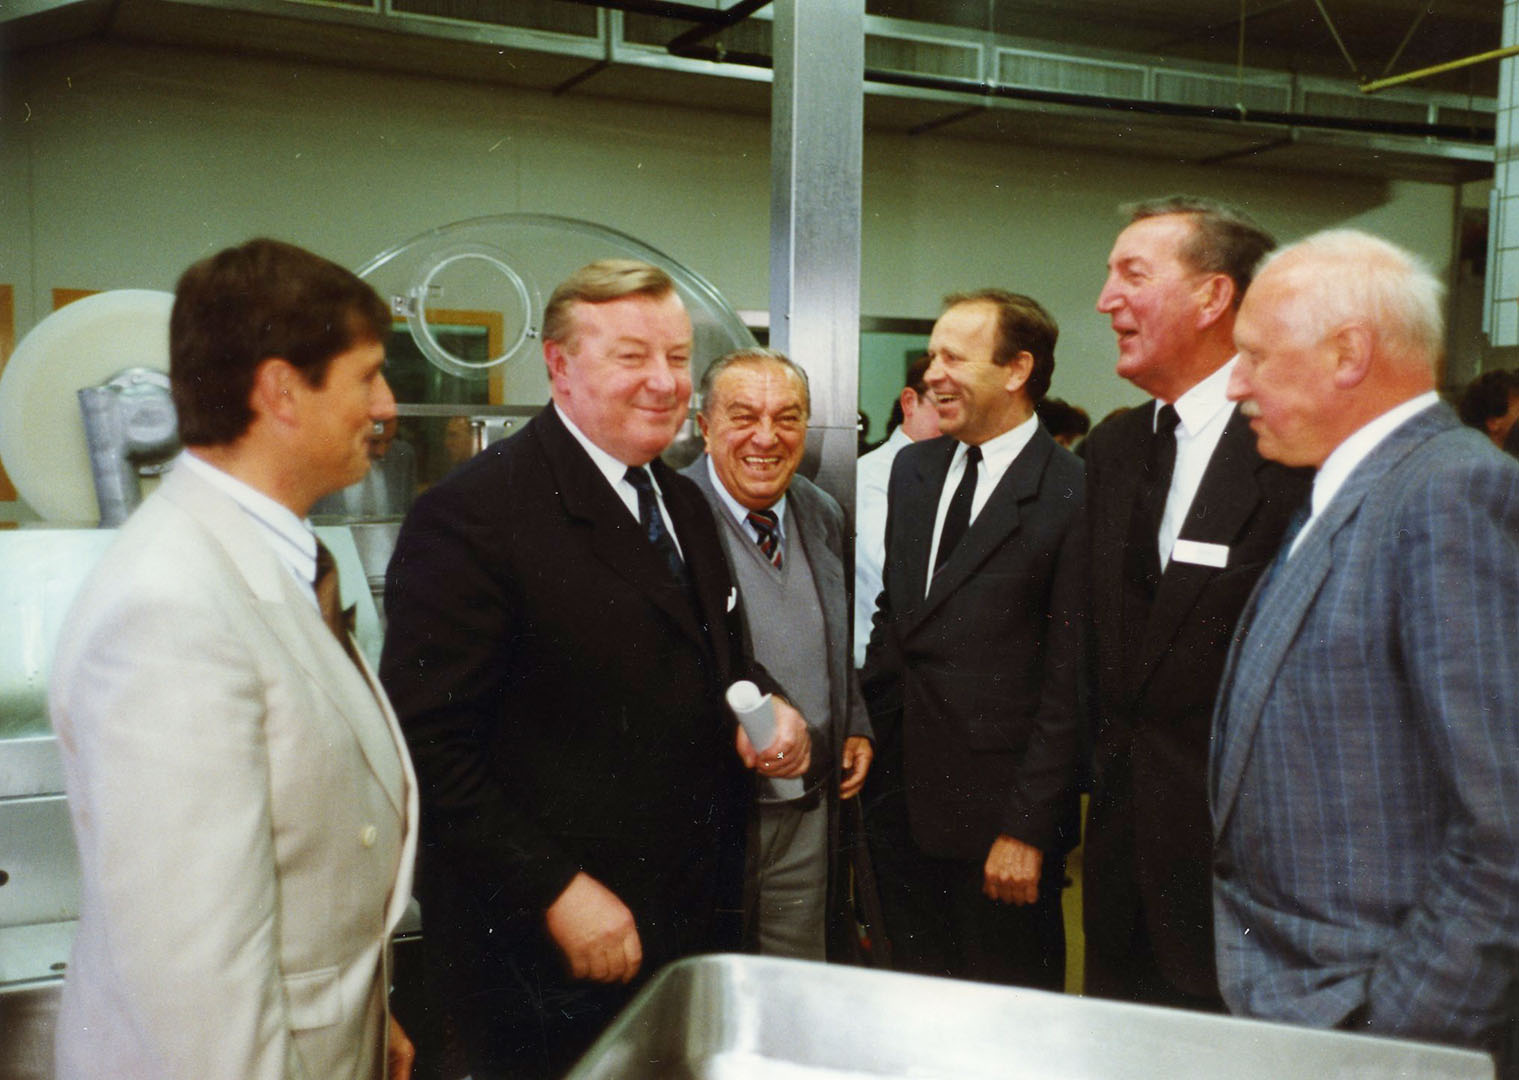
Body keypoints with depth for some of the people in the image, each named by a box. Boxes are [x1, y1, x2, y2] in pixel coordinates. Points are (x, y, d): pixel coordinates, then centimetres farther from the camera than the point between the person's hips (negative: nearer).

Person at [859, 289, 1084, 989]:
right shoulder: (913, 469, 8)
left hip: (995, 811, -6)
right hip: (898, 793, 6)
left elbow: (1067, 681, -15)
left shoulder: (1073, 496, -15)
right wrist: (866, 730, 8)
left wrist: (1028, 827, -14)